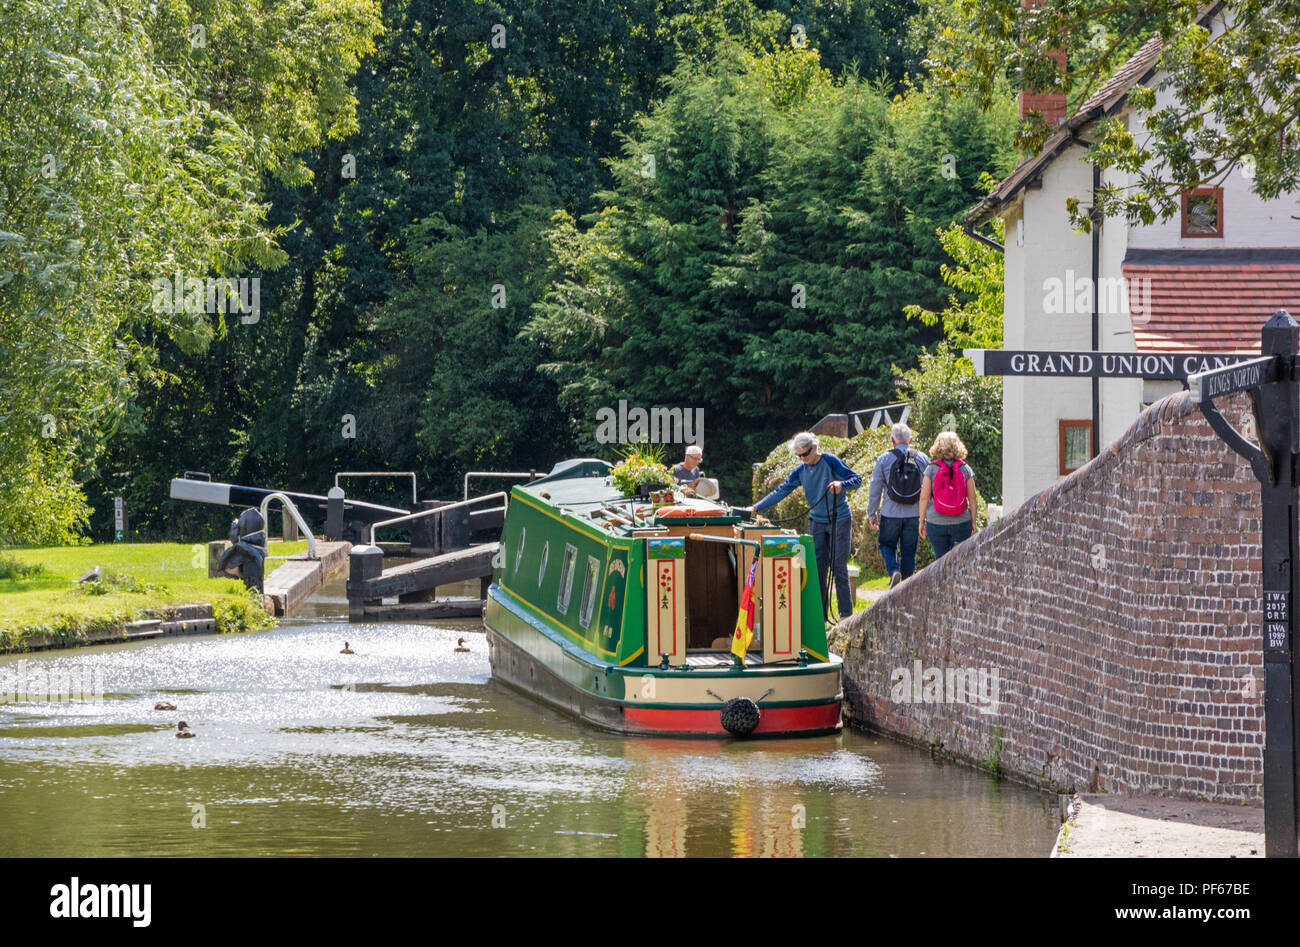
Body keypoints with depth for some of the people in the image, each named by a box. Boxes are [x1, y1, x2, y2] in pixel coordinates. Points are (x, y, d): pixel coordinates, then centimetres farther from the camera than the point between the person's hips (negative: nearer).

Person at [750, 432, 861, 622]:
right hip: (818, 522, 6)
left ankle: (846, 614, -3)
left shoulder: (831, 462, -10)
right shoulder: (801, 471, 6)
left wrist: (841, 484, -32)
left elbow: (857, 480, -11)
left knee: (838, 567, -7)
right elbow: (781, 492, 6)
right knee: (818, 568, 2)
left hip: (839, 520, -5)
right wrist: (756, 507, -1)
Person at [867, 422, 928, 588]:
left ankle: (894, 571, -9)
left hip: (891, 513, -2)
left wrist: (872, 514, 8)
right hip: (914, 514, 2)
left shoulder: (884, 459, -5)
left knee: (886, 544, 15)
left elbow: (875, 490, -1)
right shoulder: (922, 459, 2)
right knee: (908, 550, 11)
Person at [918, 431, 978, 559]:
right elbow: (972, 498, 1)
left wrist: (922, 521, 6)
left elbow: (924, 497, -4)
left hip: (936, 523, -1)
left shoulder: (931, 469, -5)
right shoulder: (965, 469, -1)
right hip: (961, 522, 1)